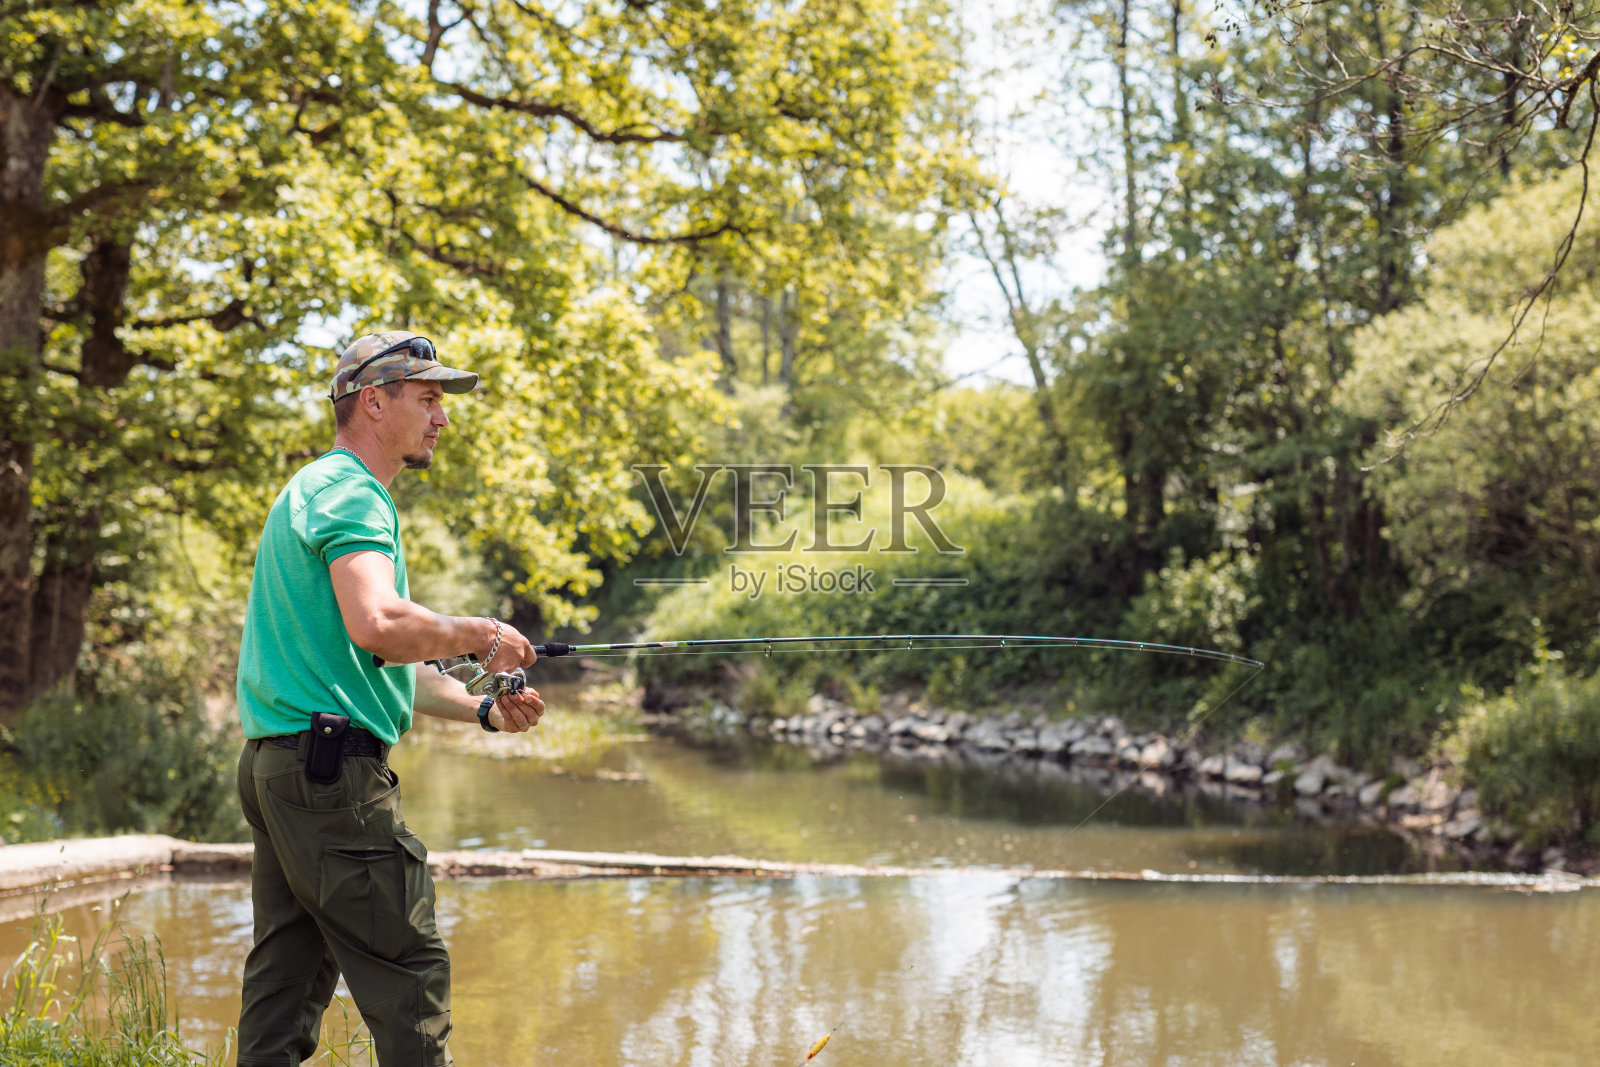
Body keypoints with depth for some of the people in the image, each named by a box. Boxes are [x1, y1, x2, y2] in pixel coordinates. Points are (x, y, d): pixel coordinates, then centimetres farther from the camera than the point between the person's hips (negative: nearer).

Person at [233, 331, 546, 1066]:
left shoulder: (313, 490, 24)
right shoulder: (351, 494, -9)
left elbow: (377, 668, 27)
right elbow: (377, 627, -28)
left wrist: (483, 711, 16)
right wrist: (478, 636, -12)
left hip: (273, 763, 11)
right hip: (332, 764, -11)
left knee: (286, 988, 10)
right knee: (408, 975, -7)